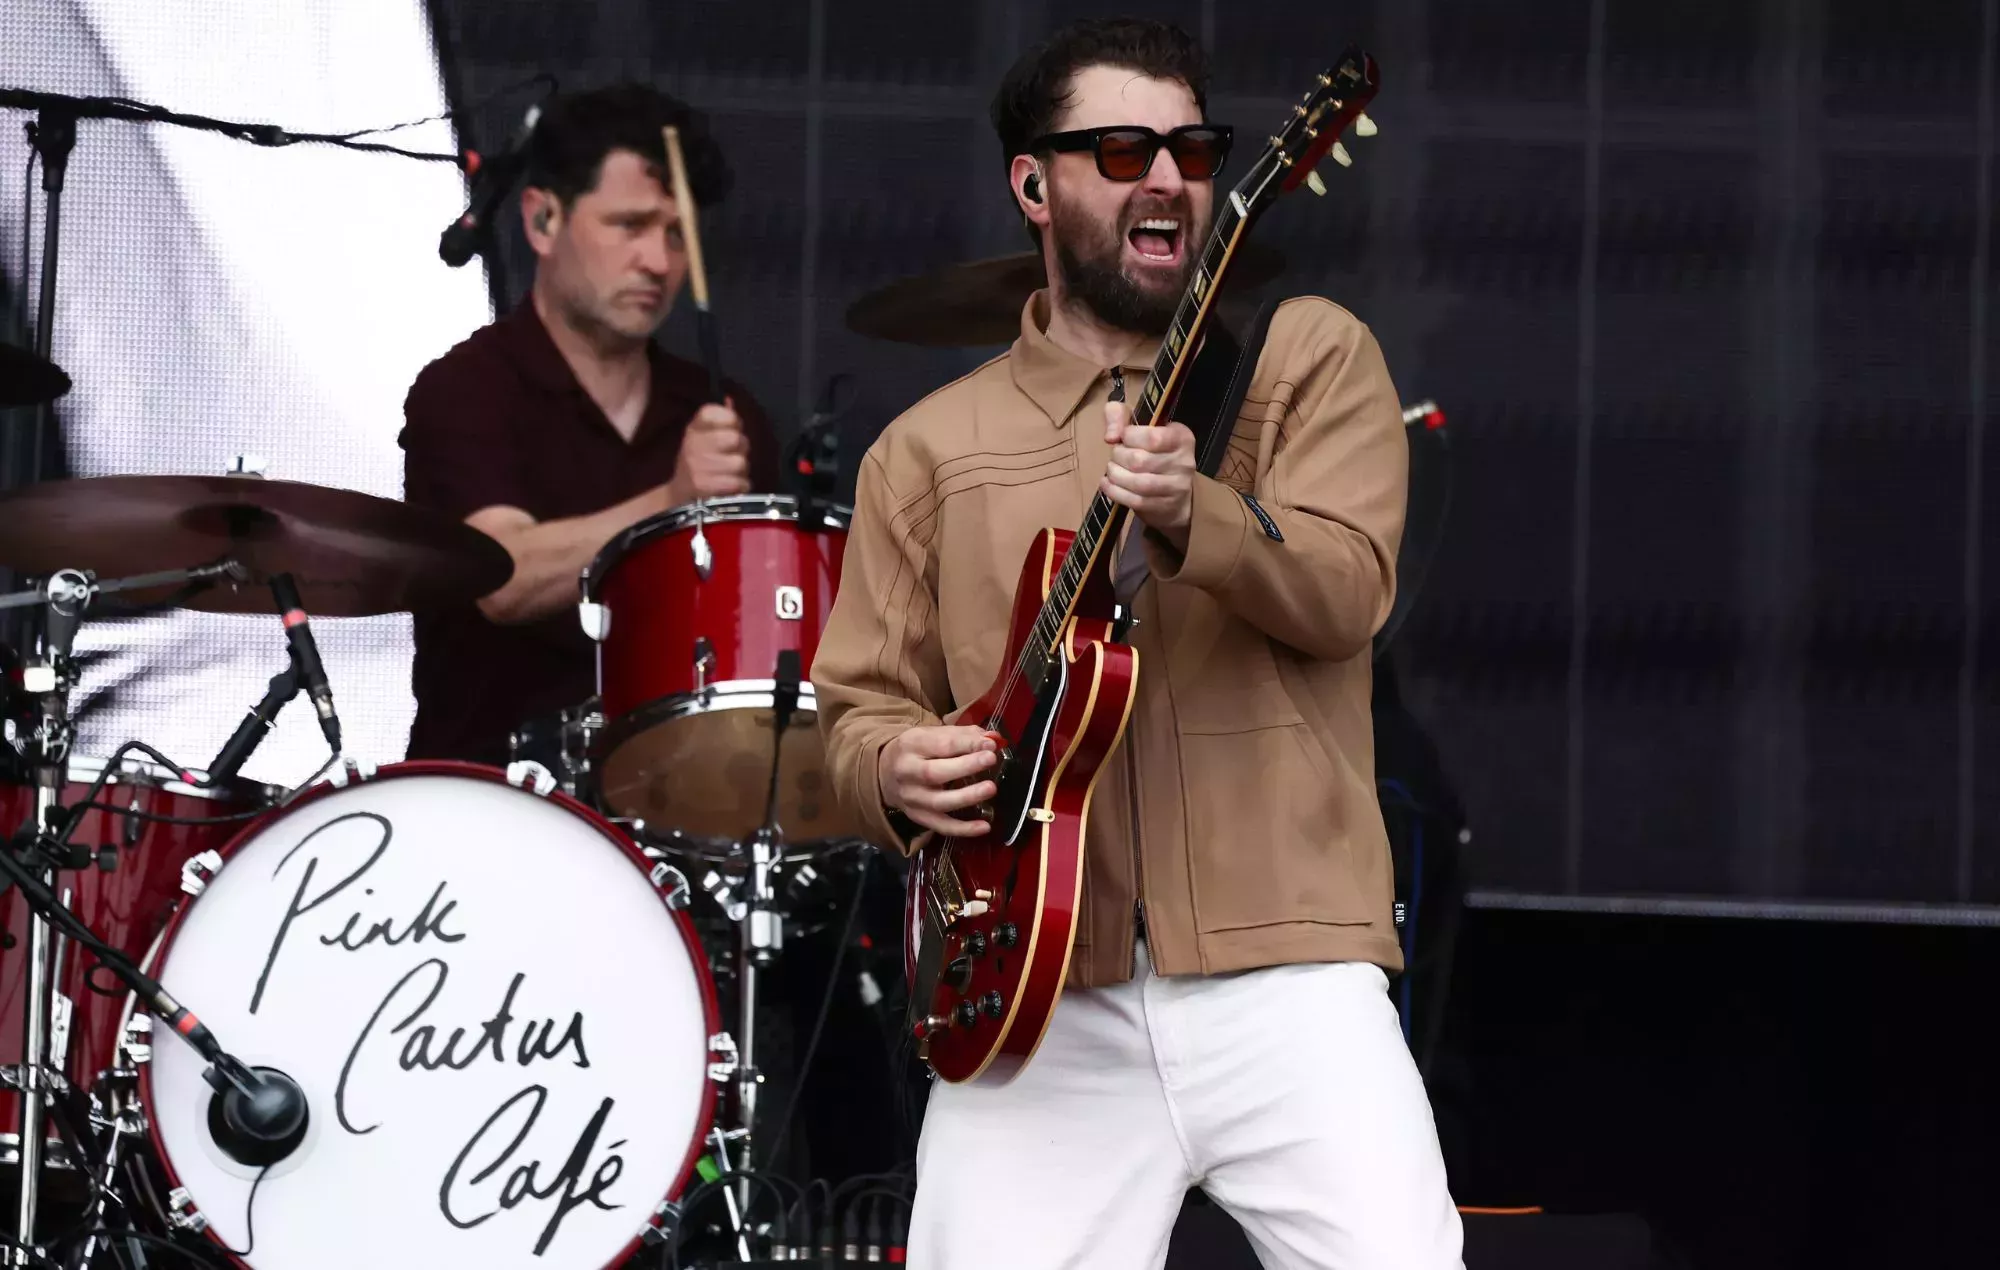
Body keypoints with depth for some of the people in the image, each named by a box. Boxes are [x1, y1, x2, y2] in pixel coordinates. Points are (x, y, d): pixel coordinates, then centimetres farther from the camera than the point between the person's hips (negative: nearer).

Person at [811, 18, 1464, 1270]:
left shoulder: (1307, 357, 10)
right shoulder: (930, 450, 15)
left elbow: (1346, 589, -6)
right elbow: (863, 701, 15)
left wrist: (1190, 516, -24)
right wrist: (902, 768, -8)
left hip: (1282, 972, -1)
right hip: (1038, 1004, 1)